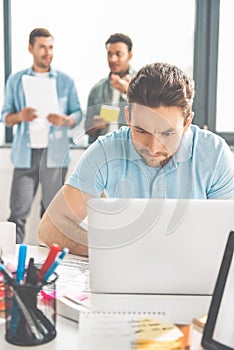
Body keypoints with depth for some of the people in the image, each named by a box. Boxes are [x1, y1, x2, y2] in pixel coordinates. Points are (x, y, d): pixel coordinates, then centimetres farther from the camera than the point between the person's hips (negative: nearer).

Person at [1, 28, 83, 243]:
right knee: (18, 211, -4)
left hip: (55, 154, 1)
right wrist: (19, 116, -16)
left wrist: (65, 120, -15)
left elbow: (78, 114, 8)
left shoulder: (66, 81, 9)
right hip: (25, 154, 0)